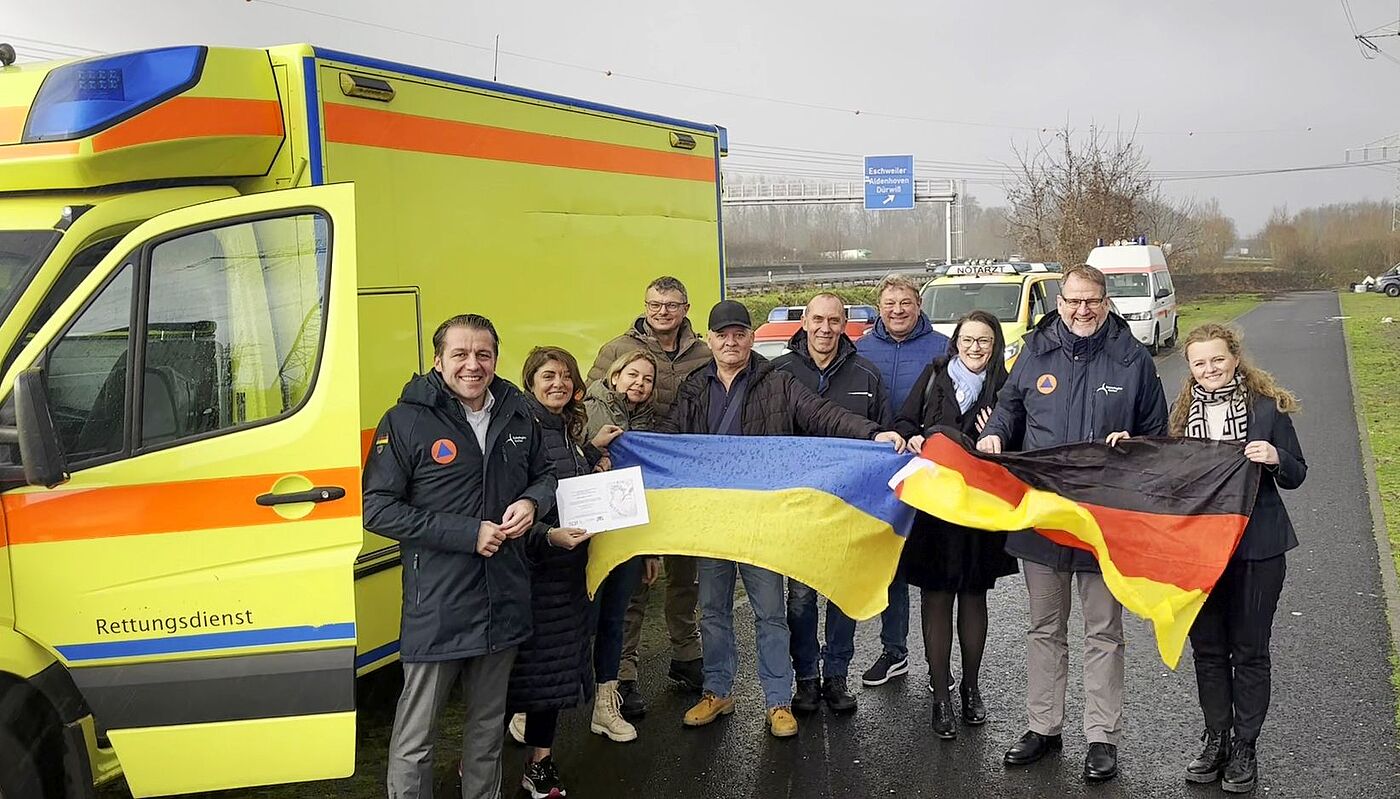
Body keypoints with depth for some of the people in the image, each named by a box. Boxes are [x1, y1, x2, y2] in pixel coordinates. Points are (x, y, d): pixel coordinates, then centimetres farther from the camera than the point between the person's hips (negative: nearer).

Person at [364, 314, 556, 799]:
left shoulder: (517, 414, 5)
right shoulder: (406, 421, -10)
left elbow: (545, 474, 20)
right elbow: (377, 509, -14)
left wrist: (532, 502, -6)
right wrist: (468, 534, -19)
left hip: (504, 601, 5)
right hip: (436, 608, -5)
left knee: (488, 722, 21)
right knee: (416, 737, 3)